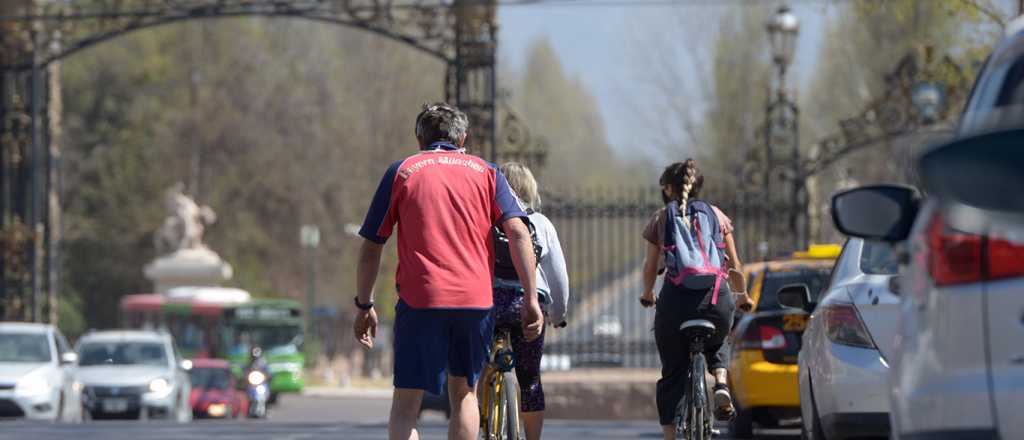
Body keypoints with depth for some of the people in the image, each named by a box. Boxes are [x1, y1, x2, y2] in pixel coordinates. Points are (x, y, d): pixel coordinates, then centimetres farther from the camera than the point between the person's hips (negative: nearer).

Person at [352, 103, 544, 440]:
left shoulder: (400, 171, 11)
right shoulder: (485, 172, 14)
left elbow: (370, 247, 8)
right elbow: (518, 232, 0)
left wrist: (364, 305, 16)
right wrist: (531, 300, -1)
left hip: (419, 299, -2)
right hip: (477, 299, 2)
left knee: (406, 404, -1)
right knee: (463, 393, 19)